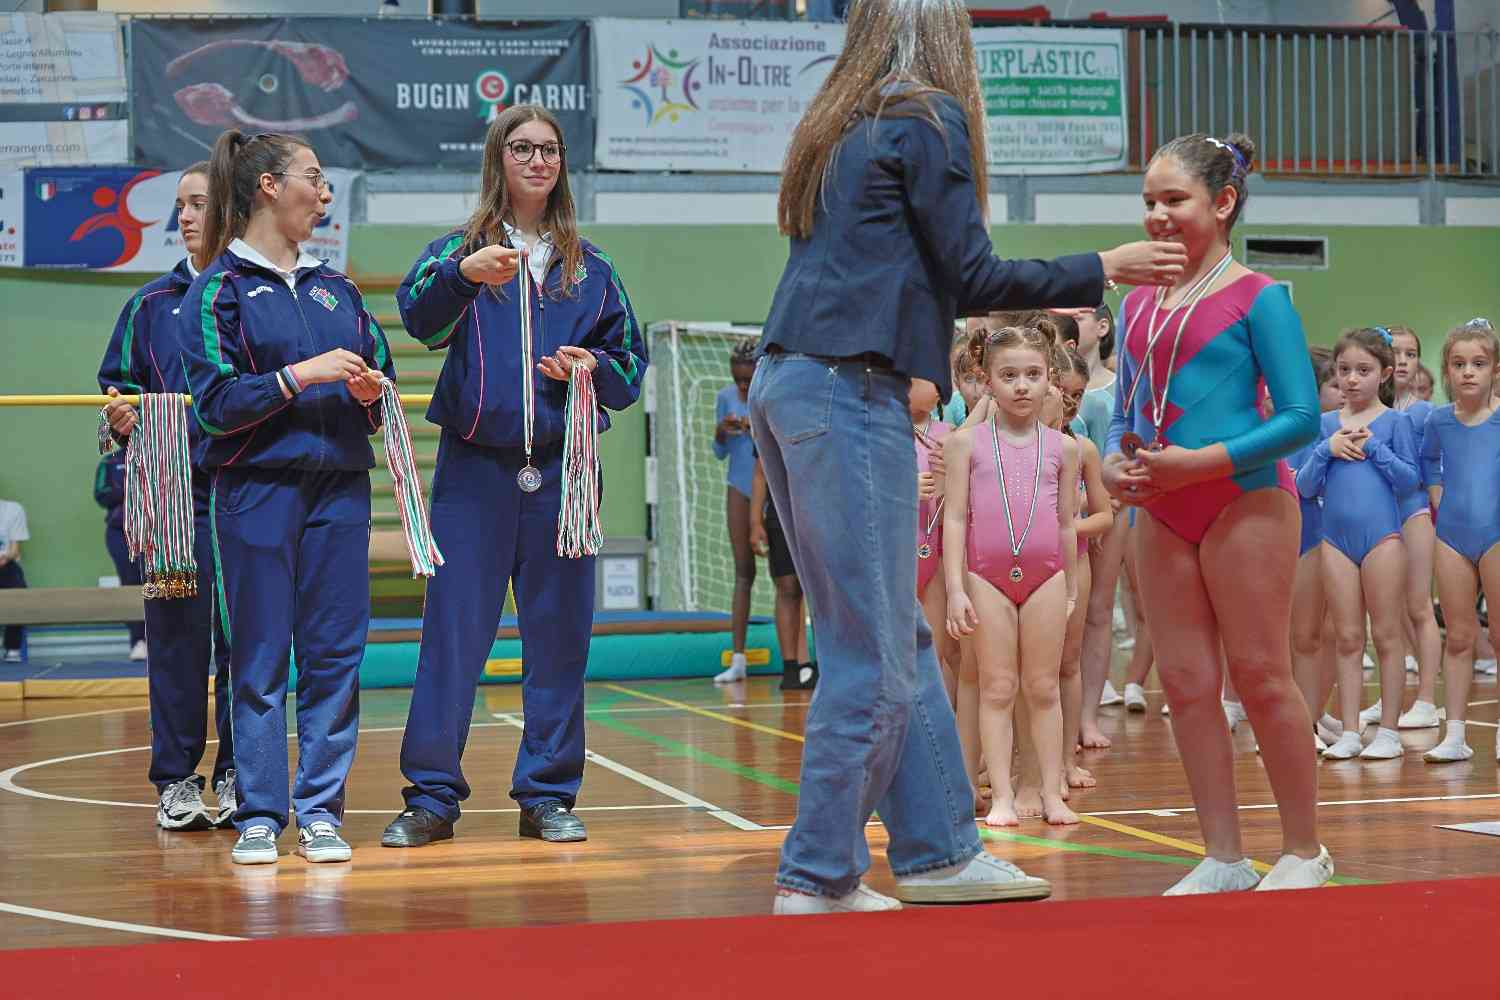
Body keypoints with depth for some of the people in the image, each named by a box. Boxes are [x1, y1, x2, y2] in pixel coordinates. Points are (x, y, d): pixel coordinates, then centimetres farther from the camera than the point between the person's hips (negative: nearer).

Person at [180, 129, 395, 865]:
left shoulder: (333, 287, 16)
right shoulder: (220, 288, -1)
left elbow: (378, 371, 19)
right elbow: (216, 404, -9)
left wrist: (371, 391, -4)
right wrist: (303, 375, -15)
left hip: (339, 488, 5)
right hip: (255, 492, -5)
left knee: (335, 654, 3)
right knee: (259, 660, 0)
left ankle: (321, 810, 10)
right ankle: (258, 814, 7)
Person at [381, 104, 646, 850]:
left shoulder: (590, 267, 12)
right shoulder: (458, 249, 4)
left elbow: (631, 363, 14)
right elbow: (420, 315, -17)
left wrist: (594, 368, -8)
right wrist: (464, 274, -36)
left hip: (561, 471, 2)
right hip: (474, 467, -2)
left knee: (558, 634, 4)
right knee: (452, 630, -2)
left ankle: (548, 795, 13)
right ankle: (431, 796, 6)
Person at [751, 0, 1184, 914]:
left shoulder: (841, 128, 20)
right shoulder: (930, 119, -3)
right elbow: (971, 274, -6)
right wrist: (1102, 270, 4)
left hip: (787, 385, 9)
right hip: (851, 392, -9)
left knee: (898, 634, 14)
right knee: (874, 651, -5)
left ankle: (937, 848, 19)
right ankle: (819, 879, -2)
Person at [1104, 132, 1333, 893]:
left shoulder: (1256, 297, -6)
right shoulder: (1138, 304, 12)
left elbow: (1301, 417, -12)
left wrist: (1197, 462, -18)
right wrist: (1115, 464, -5)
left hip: (1245, 501, -6)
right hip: (1160, 511, 6)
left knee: (1260, 677, -2)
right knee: (1185, 684, 6)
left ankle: (1304, 850, 10)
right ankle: (1223, 858, 13)